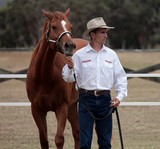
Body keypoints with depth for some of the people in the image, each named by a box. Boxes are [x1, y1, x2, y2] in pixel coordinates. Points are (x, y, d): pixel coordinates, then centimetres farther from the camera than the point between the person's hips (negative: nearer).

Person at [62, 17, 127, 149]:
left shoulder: (111, 55, 6)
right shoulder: (80, 55, -1)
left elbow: (121, 77, 9)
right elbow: (68, 78, -1)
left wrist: (120, 96, -4)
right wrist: (70, 68, -22)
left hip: (105, 100, 3)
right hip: (86, 99, -3)